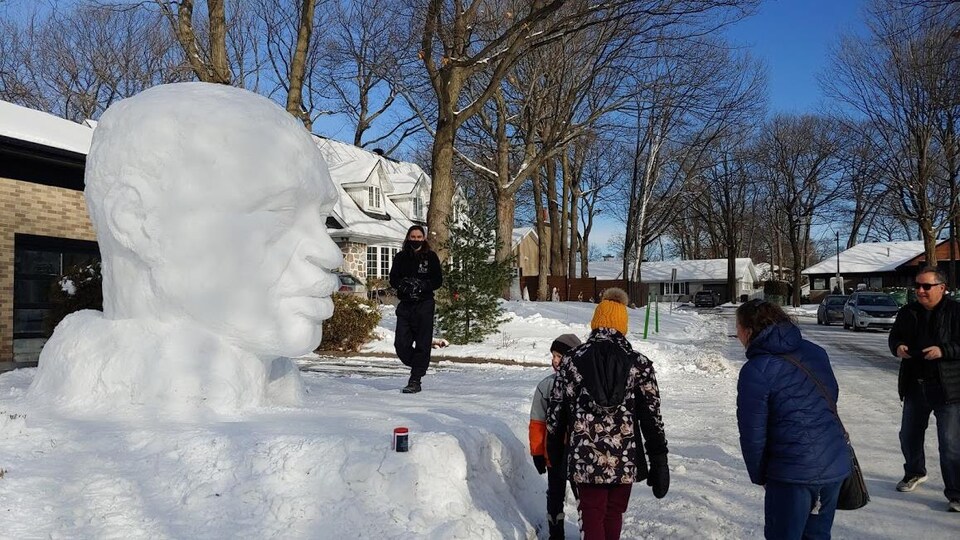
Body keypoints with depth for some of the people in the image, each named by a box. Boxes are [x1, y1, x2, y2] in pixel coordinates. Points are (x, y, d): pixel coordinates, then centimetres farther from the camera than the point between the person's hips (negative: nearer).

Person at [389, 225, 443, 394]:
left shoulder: (431, 257, 4)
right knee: (401, 344, -3)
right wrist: (404, 285, -13)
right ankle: (420, 367, 22)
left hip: (424, 305, -2)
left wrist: (423, 285, -15)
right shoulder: (401, 257, 10)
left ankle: (415, 380, 2)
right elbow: (393, 279, 7)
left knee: (422, 344, -4)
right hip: (405, 304, 2)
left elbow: (438, 280, 1)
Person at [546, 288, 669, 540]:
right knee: (614, 515, 20)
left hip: (585, 459, -1)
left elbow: (555, 412, 3)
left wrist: (554, 453, 17)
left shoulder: (571, 361, -3)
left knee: (592, 519, 10)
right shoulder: (639, 363, -4)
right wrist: (659, 462, 3)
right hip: (625, 459, 1)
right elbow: (652, 417, -4)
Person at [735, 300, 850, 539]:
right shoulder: (814, 352, 6)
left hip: (793, 473, -7)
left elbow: (752, 434, -12)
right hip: (836, 465, 7)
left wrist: (759, 476, 5)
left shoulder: (755, 371, -14)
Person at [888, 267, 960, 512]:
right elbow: (894, 336, 15)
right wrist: (897, 347, -6)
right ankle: (915, 473, 44)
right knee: (909, 436, 20)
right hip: (915, 386, 6)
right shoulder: (907, 312, 6)